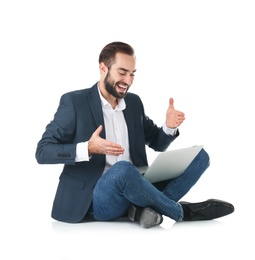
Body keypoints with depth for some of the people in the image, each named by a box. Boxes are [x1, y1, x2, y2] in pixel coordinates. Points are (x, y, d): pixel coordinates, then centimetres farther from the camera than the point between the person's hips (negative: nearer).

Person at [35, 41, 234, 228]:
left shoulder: (134, 102, 13)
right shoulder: (74, 102, -5)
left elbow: (157, 143, 20)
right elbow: (42, 152, -9)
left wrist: (169, 127, -4)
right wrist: (87, 149, -26)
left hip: (133, 188, 6)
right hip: (94, 199, -6)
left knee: (199, 156, -2)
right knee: (123, 169, -40)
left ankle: (144, 208, -23)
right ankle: (180, 211, -15)